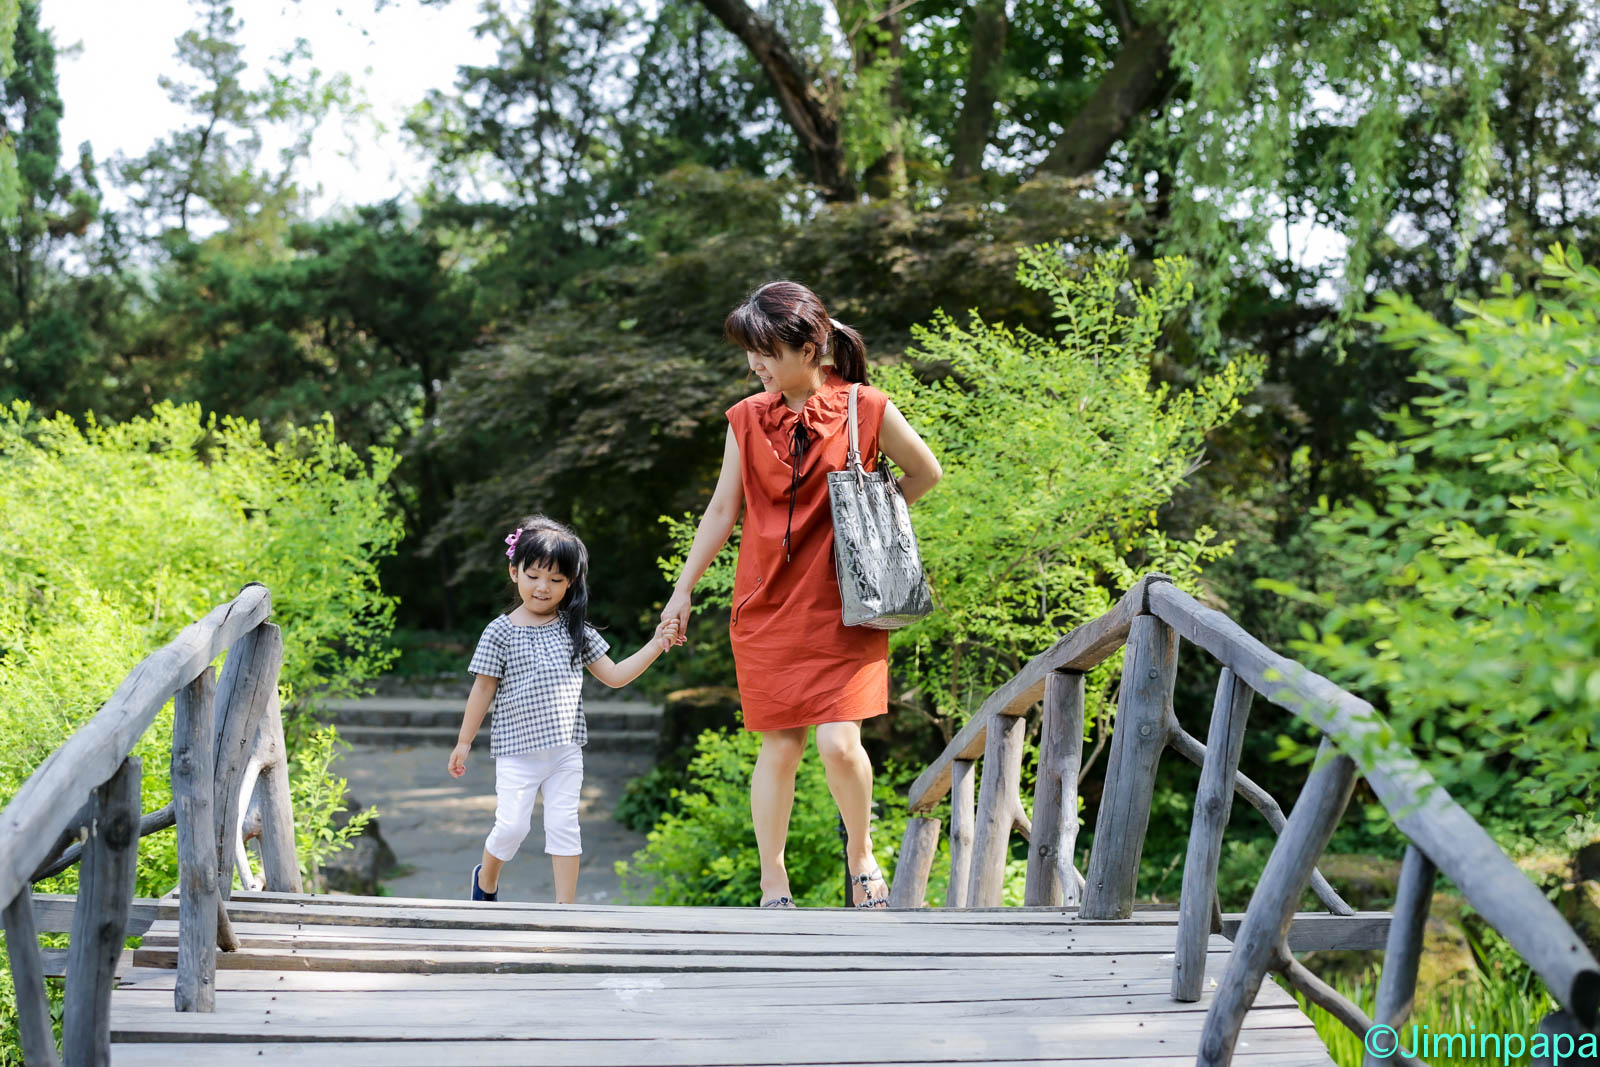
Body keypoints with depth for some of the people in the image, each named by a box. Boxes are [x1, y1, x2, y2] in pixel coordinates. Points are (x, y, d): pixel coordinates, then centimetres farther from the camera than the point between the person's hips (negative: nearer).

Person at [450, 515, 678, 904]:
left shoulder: (575, 630, 5)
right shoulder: (500, 632, -5)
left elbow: (614, 675, 8)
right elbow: (483, 689, 0)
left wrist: (656, 645, 0)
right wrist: (464, 742, 3)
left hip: (566, 751, 3)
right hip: (517, 751, -3)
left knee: (563, 825, 2)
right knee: (512, 826, -2)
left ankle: (565, 904, 10)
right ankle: (486, 877, 28)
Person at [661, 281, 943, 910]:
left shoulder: (865, 410, -5)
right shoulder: (747, 418, 3)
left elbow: (926, 474, 10)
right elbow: (722, 510, 10)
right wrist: (683, 590, 11)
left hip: (841, 609, -2)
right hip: (765, 608, 2)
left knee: (838, 743, -12)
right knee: (779, 746, 3)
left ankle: (860, 850, 17)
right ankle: (773, 886, 15)